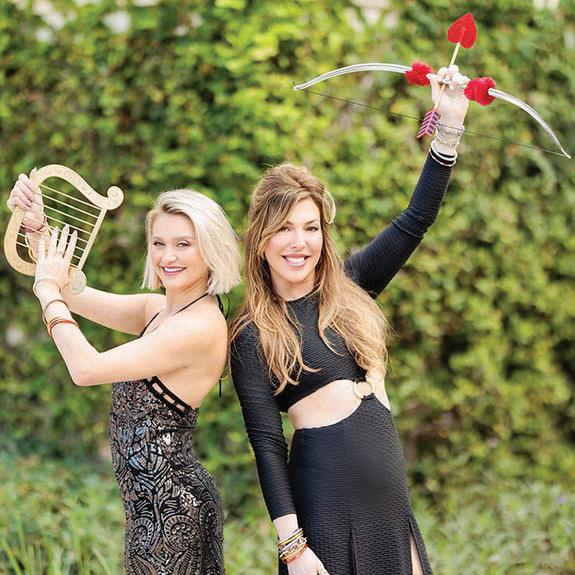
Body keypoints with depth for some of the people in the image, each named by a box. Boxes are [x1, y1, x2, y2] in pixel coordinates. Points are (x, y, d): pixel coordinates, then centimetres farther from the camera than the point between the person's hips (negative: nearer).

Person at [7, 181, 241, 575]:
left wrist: (48, 291, -9)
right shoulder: (159, 309, 7)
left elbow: (86, 368, -22)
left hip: (171, 509, -9)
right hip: (155, 501, 9)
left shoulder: (201, 327, -21)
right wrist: (35, 227, -1)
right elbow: (72, 294, 13)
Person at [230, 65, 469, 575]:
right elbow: (267, 444, -7)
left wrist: (450, 127, -2)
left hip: (391, 494, 5)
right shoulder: (253, 336, -3)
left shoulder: (349, 287, 9)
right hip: (325, 499, -5)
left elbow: (417, 219, 6)